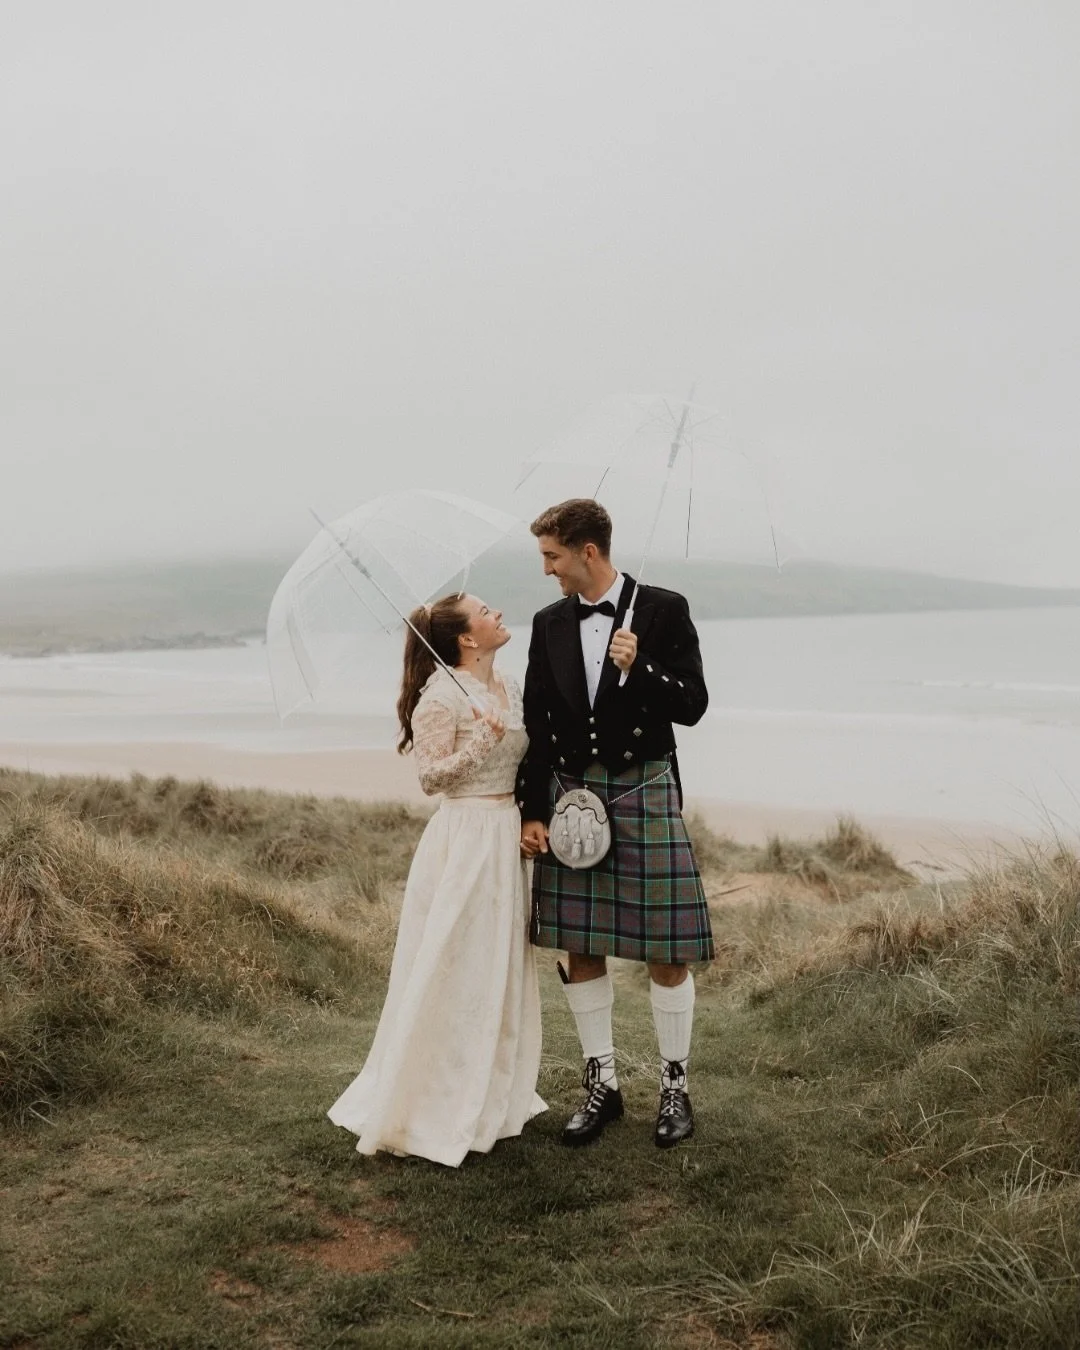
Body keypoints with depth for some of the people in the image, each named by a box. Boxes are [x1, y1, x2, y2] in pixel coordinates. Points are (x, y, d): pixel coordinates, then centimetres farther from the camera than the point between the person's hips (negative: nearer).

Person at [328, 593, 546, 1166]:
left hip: (507, 837, 8)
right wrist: (481, 739, -23)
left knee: (501, 969, 15)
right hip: (463, 837, -8)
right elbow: (431, 774, -12)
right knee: (449, 974, -2)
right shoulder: (442, 694, -13)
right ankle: (416, 1106, 10)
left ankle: (490, 1097, 30)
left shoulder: (509, 688, 10)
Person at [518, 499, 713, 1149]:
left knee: (667, 952, 1)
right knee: (581, 949, 8)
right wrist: (532, 812, 4)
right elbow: (538, 725, 8)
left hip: (645, 791, -4)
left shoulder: (664, 609, -4)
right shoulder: (550, 623, 7)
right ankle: (602, 1084, 22)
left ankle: (675, 1086, 18)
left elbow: (692, 705, -5)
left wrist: (639, 668, -22)